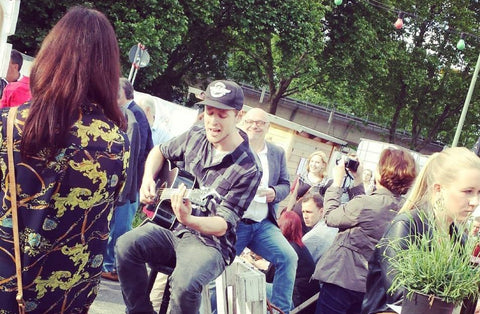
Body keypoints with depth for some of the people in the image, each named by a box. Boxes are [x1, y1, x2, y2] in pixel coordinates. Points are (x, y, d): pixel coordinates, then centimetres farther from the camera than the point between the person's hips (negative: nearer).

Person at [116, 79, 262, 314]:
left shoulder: (247, 169, -16)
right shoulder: (196, 136, 1)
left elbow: (222, 225, -18)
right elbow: (160, 152, 21)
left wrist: (188, 219, -38)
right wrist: (148, 179, 2)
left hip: (210, 242, -5)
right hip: (173, 231, 6)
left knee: (185, 283, -35)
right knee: (126, 245, -21)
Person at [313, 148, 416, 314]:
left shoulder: (366, 204, -24)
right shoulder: (403, 208, 0)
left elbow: (330, 217, -8)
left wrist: (337, 182, 1)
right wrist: (358, 181, 16)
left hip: (341, 278, -7)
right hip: (369, 285, 8)